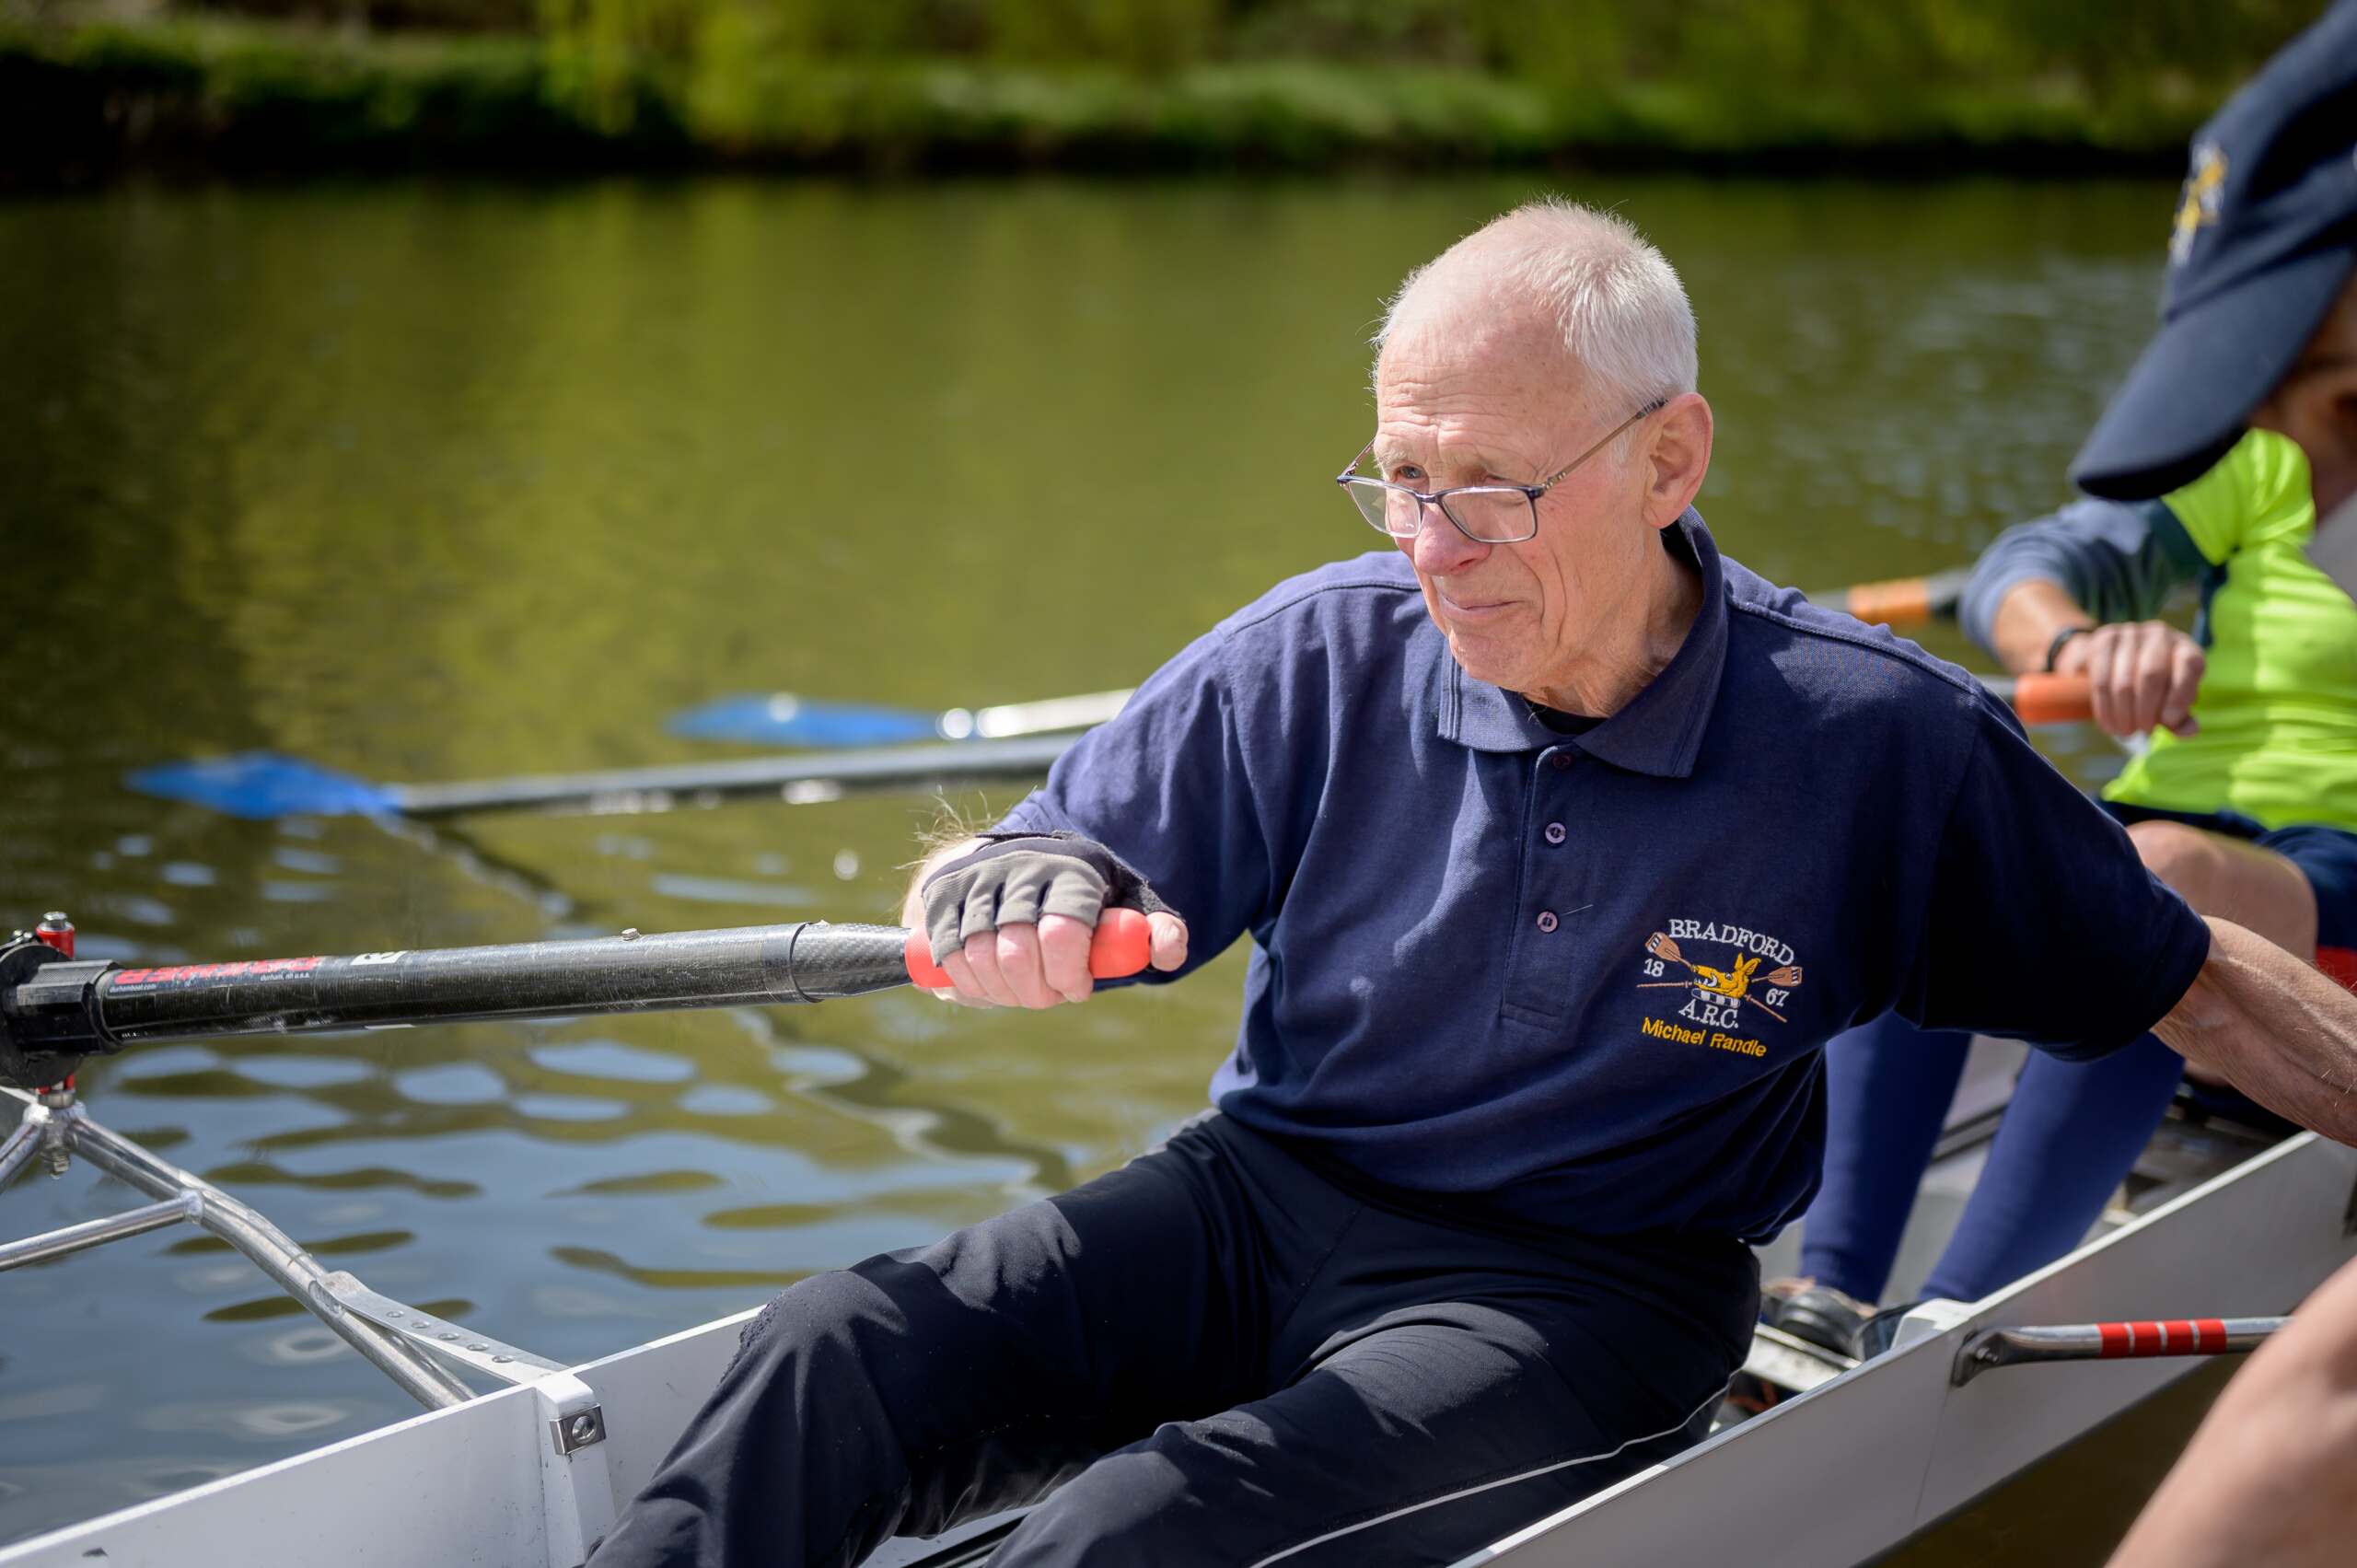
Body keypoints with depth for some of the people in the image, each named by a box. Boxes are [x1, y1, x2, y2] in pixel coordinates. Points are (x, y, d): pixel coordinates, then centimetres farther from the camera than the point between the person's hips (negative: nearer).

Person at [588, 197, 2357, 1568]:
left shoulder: (1879, 745, -9)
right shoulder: (1324, 657, -4)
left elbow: (2201, 984, 3)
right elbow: (1025, 879, -2)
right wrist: (1013, 890, -25)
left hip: (1583, 1288, -3)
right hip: (1262, 1202, 4)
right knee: (829, 1356, -23)